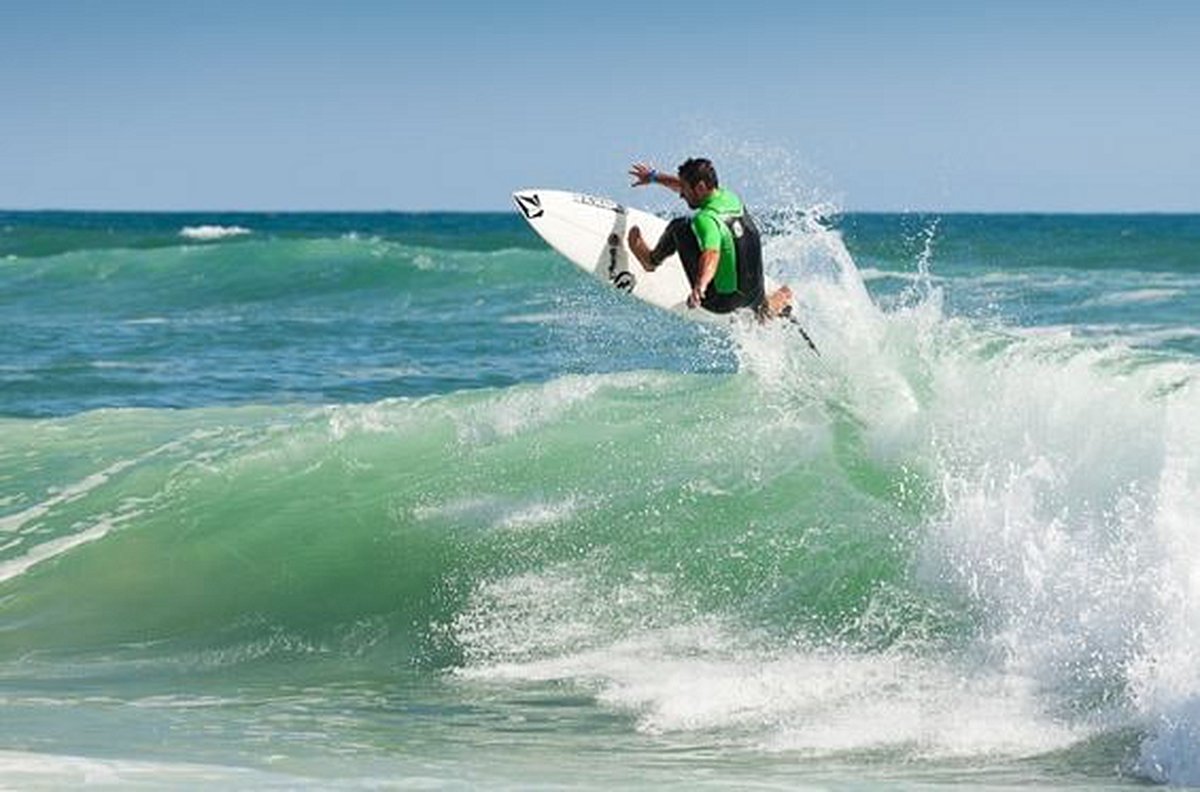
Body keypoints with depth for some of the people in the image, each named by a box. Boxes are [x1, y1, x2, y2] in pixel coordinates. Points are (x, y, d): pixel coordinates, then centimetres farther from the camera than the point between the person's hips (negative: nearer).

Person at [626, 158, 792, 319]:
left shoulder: (707, 219, -23)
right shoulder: (730, 197, 2)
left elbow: (712, 254, -42)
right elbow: (687, 186, 19)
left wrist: (701, 285, -59)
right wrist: (654, 177, 29)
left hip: (721, 301, -7)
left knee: (680, 228, -3)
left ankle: (651, 260, 22)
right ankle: (765, 304, 33)